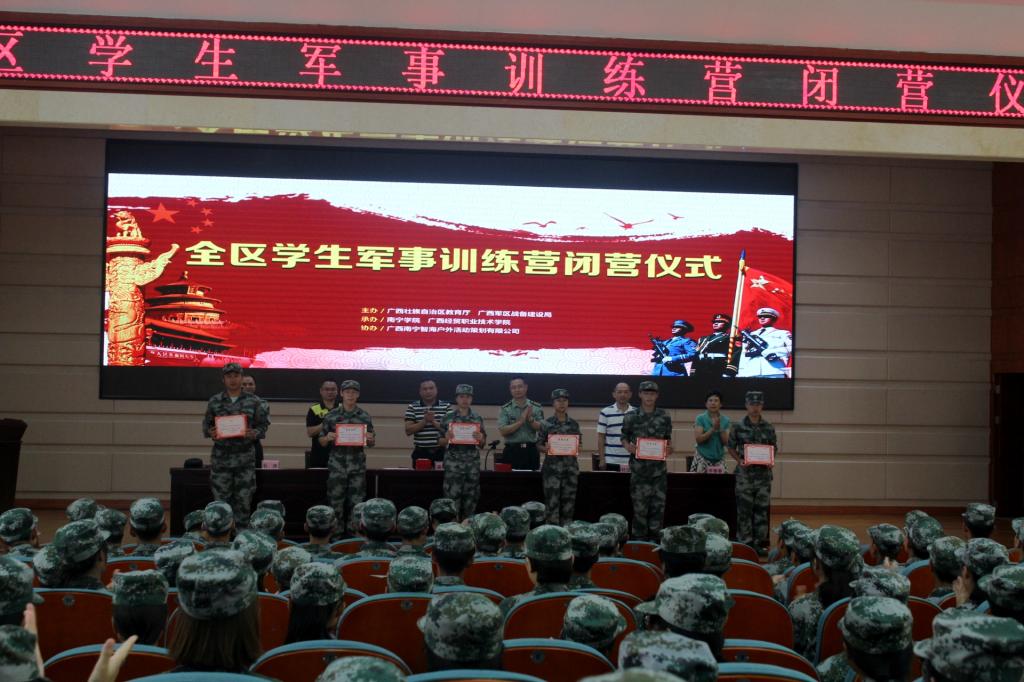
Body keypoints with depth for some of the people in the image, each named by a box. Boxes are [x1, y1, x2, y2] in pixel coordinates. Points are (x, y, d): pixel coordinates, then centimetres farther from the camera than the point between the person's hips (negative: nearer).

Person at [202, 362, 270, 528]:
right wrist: (210, 432, -11)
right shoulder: (214, 401, 5)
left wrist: (254, 433, -16)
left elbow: (263, 425, 4)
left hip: (245, 458, 0)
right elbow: (206, 425, 10)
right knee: (221, 499, 4)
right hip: (221, 457, 1)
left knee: (243, 500, 4)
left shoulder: (254, 402, 2)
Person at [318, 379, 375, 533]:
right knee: (336, 504, 2)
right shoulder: (331, 416, 1)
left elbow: (370, 444, 10)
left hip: (358, 467, 1)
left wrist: (370, 439, -12)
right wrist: (328, 438, -15)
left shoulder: (365, 416, 3)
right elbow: (322, 442, 7)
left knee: (356, 504, 4)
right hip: (337, 467, -1)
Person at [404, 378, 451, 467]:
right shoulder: (412, 407, 5)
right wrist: (425, 421, -15)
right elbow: (408, 431, -3)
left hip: (441, 452, 0)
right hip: (421, 453, 0)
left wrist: (433, 422, -15)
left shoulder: (447, 406, 4)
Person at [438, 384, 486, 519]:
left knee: (471, 495, 6)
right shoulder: (448, 417, 1)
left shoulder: (478, 418, 7)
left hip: (472, 461, 2)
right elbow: (440, 442, 5)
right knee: (452, 495, -5)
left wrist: (480, 439, -9)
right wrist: (446, 439, -16)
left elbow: (482, 442, 13)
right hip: (453, 461, -2)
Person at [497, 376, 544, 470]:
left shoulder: (536, 408, 6)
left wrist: (531, 419, -18)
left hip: (531, 451, 2)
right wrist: (521, 421, -16)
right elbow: (503, 431, -10)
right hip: (512, 451, -2)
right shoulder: (505, 409, 1)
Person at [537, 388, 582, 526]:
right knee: (552, 502, -4)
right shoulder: (546, 423, 0)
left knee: (568, 501, 5)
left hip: (570, 466, 3)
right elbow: (538, 444, 2)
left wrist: (578, 448, -9)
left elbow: (580, 443, 13)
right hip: (552, 467, -3)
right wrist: (546, 449, -18)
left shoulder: (574, 423, 7)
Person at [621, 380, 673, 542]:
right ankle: (639, 538, 12)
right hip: (639, 468, -2)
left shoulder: (665, 417, 5)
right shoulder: (631, 417, 0)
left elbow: (668, 438, 15)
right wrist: (628, 446, -14)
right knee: (639, 505, 2)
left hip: (659, 468, 2)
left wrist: (669, 449, -5)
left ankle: (655, 537, 15)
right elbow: (624, 438, 7)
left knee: (658, 504, 4)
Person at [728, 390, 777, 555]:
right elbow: (731, 448, 5)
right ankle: (745, 543, 8)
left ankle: (760, 543, 14)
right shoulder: (738, 427, -1)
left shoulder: (769, 428, 5)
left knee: (762, 509, 5)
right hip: (745, 474, -2)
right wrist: (740, 461, -10)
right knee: (744, 509, 0)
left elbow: (774, 449, 12)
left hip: (763, 473, 2)